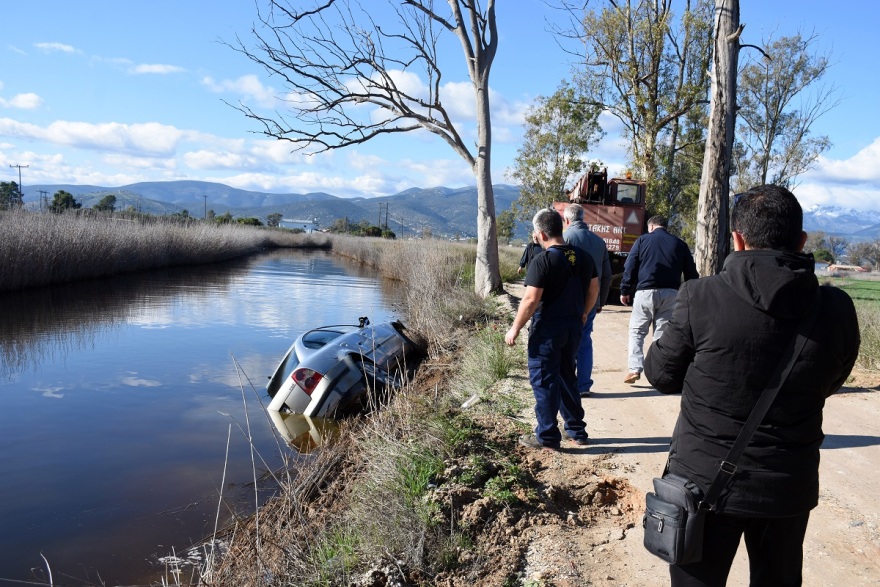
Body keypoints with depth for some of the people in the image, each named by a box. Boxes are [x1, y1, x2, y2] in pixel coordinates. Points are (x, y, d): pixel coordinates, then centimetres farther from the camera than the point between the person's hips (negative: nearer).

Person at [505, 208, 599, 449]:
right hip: (574, 326, 7)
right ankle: (577, 430, 28)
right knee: (567, 377, 20)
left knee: (543, 381, 4)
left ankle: (547, 437, 11)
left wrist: (515, 329, -12)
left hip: (547, 329, -7)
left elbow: (530, 300, -21)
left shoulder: (542, 261, -18)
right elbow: (594, 289, 12)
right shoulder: (583, 257, 4)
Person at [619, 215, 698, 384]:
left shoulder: (642, 240, 5)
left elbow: (630, 267, -1)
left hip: (645, 292, -2)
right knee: (663, 334, 7)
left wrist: (625, 291, 3)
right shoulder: (679, 244, 13)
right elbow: (691, 272, 12)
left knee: (637, 331, 7)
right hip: (670, 294, 3)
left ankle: (635, 368, -5)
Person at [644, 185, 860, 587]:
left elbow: (661, 374, -6)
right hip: (789, 485, 3)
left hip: (706, 479, -2)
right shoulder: (836, 309, -9)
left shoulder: (702, 297, -18)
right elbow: (828, 384, 8)